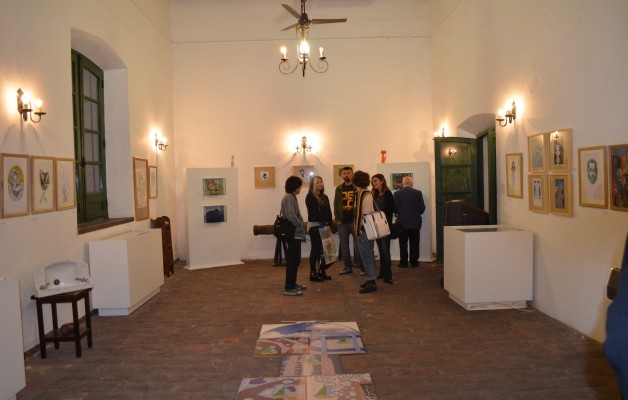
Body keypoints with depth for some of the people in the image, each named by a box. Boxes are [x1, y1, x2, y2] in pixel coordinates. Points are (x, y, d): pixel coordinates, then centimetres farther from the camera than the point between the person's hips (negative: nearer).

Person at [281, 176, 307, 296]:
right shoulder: (288, 198, -15)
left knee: (294, 260, 16)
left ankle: (292, 284, 26)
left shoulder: (291, 197, 16)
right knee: (293, 260, -8)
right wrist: (301, 226, -12)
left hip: (295, 233, 10)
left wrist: (300, 227, 10)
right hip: (293, 233, -10)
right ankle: (289, 288, -4)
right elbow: (291, 216, -24)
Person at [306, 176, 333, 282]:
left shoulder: (324, 197, 16)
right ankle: (313, 273, -1)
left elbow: (329, 212, 10)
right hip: (314, 225, -6)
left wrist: (329, 225, -3)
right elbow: (314, 213, -13)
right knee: (316, 248, -6)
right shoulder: (310, 197, -5)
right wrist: (324, 225, -15)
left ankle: (322, 271, 12)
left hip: (325, 226, 6)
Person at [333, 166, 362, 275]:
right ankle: (348, 266, 17)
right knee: (344, 245, 8)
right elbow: (336, 204, 11)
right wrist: (337, 219, 2)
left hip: (354, 221, -4)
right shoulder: (339, 188, 11)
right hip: (342, 222, 4)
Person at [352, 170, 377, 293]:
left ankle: (371, 282, 3)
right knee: (365, 255, 15)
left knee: (367, 255, -4)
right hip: (361, 229, 9)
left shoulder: (367, 195, -14)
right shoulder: (359, 194, 13)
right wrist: (356, 228, 11)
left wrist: (361, 229, -18)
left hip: (365, 230, -9)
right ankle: (370, 279, 25)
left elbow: (368, 213, -18)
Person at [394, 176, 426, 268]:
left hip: (402, 222, -1)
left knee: (403, 244, 6)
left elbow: (394, 208, -5)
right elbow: (422, 207, -3)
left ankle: (403, 262, 7)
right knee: (414, 243, 8)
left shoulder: (397, 193, -7)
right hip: (415, 222, 1)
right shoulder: (418, 193, -4)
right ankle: (414, 262, 11)